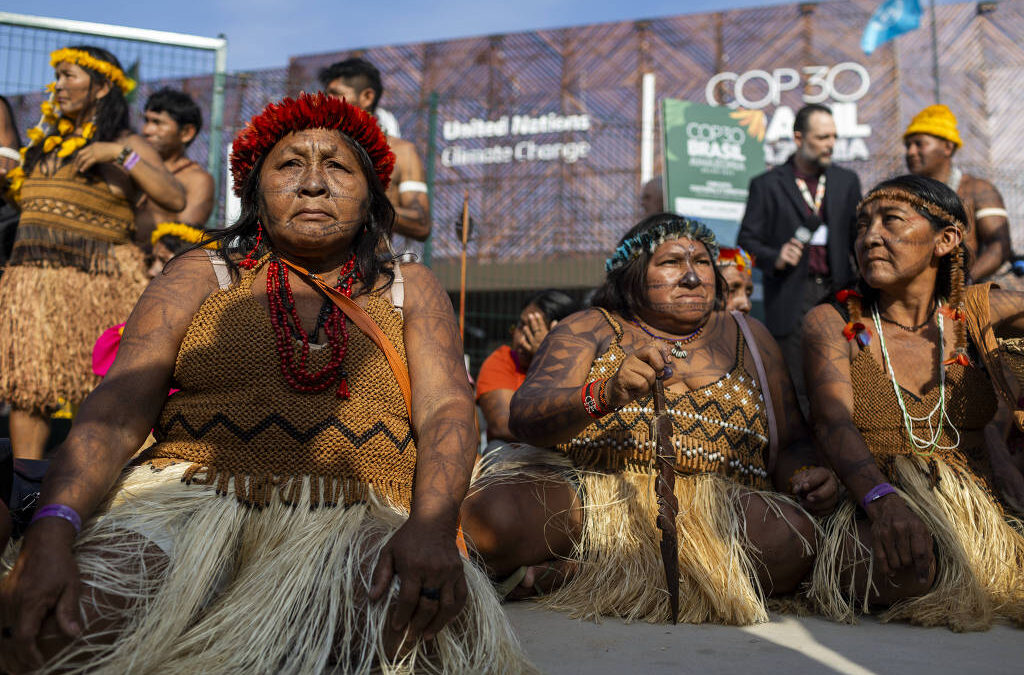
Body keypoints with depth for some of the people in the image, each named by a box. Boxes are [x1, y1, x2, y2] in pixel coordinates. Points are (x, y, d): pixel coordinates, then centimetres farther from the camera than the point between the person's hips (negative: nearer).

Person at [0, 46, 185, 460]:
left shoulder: (125, 144, 1)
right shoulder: (48, 141, 19)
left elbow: (175, 200, -15)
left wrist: (120, 154, -17)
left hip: (94, 282, -6)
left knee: (104, 388, -3)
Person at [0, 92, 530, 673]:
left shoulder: (410, 291, 18)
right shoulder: (200, 277, 16)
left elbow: (446, 410, 1)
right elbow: (118, 408, 2)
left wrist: (432, 525, -22)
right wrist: (54, 528, -19)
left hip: (351, 522, 1)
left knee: (423, 618, -34)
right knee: (53, 619, -30)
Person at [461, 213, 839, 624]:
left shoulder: (747, 338, 20)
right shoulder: (587, 330, 9)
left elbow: (791, 442, 20)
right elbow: (523, 417, -7)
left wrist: (805, 477, -5)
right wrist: (604, 395, -26)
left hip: (716, 510, 4)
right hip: (593, 496, -3)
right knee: (490, 512, -31)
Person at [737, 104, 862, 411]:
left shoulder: (847, 181, 13)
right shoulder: (767, 185, 3)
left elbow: (858, 237, 15)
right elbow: (747, 240, 3)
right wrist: (775, 258, -16)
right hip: (790, 301, -3)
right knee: (795, 390, -1)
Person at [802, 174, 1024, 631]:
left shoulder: (971, 311, 11)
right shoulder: (831, 321, 3)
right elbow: (833, 420, -13)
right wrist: (881, 499, -33)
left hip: (977, 518, 5)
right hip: (871, 520, -4)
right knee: (909, 561, -37)